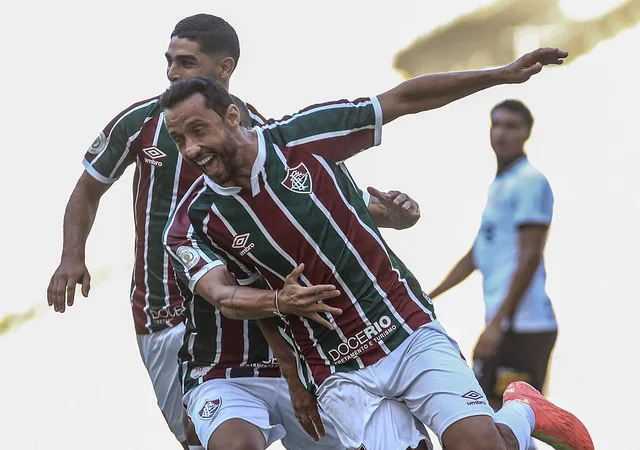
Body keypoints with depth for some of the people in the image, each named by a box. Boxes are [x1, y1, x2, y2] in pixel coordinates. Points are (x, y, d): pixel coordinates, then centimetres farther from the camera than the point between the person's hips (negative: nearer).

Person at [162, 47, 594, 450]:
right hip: (336, 375, 1)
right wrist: (278, 302, -41)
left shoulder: (302, 135, -7)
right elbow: (222, 296, -19)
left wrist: (503, 74, -1)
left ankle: (522, 414, 19)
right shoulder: (193, 224, -5)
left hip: (410, 333, -1)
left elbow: (403, 100, 1)